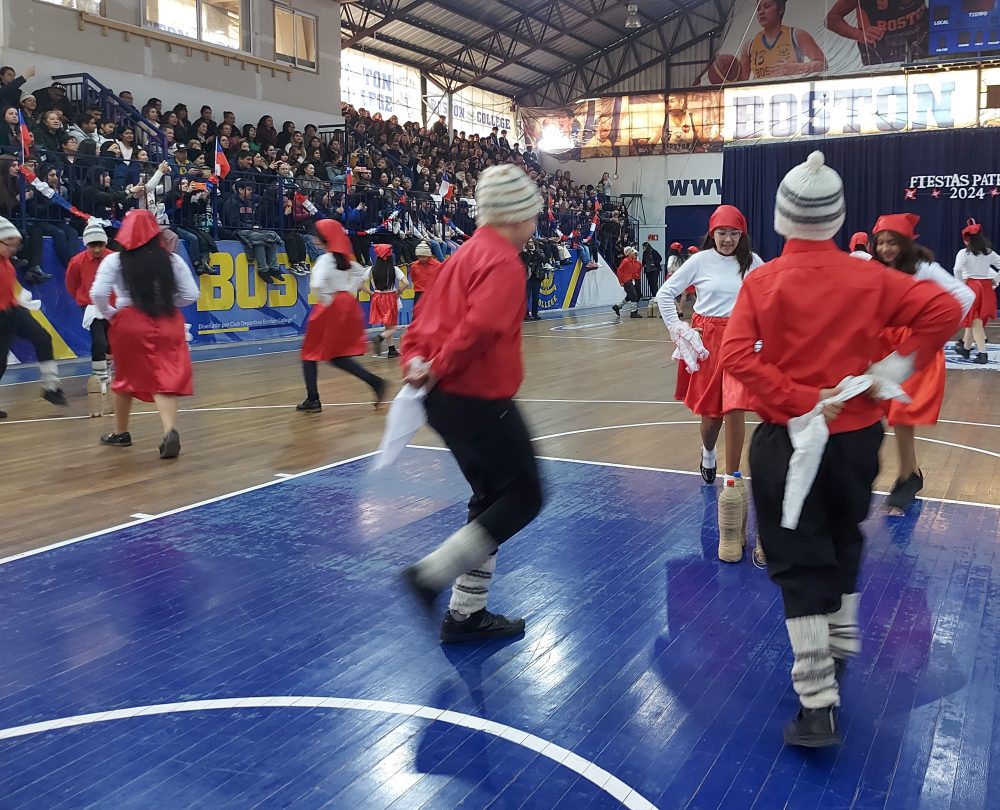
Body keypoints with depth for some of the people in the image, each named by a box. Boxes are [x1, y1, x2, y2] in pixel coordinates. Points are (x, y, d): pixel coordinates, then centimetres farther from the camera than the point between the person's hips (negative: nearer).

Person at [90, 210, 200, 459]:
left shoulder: (114, 260, -1)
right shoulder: (172, 260, 2)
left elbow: (98, 294, -10)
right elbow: (191, 295, 1)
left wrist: (109, 314, 7)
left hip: (129, 323, 0)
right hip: (167, 324, 0)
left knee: (125, 377, 19)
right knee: (165, 379, -2)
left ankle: (120, 433, 33)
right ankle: (170, 431, -24)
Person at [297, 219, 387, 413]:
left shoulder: (325, 259, -16)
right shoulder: (344, 258, 8)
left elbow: (317, 285, -30)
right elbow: (360, 272, 21)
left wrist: (327, 301, -15)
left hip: (330, 309, -7)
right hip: (347, 307, 7)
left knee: (310, 352, 7)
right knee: (337, 355, 12)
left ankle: (313, 399, 4)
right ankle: (375, 382, -1)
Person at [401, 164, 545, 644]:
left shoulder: (468, 253, 16)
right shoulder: (503, 261, -14)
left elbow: (428, 318, 15)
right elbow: (481, 326, -30)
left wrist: (416, 362, 3)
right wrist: (440, 368, -18)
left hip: (448, 400, 10)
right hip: (480, 400, -10)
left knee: (491, 499, 18)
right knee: (524, 496, 3)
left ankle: (467, 614, 23)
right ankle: (433, 573, -2)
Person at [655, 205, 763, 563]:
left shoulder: (752, 262, 1)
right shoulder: (700, 260, -3)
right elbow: (665, 294, 2)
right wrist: (676, 327, -4)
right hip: (707, 338, 0)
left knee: (735, 409, -12)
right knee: (711, 410, 6)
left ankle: (732, 477, -3)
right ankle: (707, 453, 39)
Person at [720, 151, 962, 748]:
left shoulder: (762, 281, -8)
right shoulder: (867, 279, -3)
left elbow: (738, 356, -20)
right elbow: (944, 309, -11)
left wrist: (799, 401, -17)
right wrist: (903, 364, -5)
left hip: (786, 440, -2)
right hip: (856, 436, 3)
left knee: (799, 565, 2)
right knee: (843, 543, 25)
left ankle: (818, 705, 0)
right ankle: (840, 648, 44)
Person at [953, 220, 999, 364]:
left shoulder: (964, 253, -9)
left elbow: (957, 270, -21)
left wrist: (961, 284, -7)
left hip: (971, 287, -5)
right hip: (986, 287, 5)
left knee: (976, 321, -1)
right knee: (975, 319, 17)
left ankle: (982, 353, -6)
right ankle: (965, 347, 30)